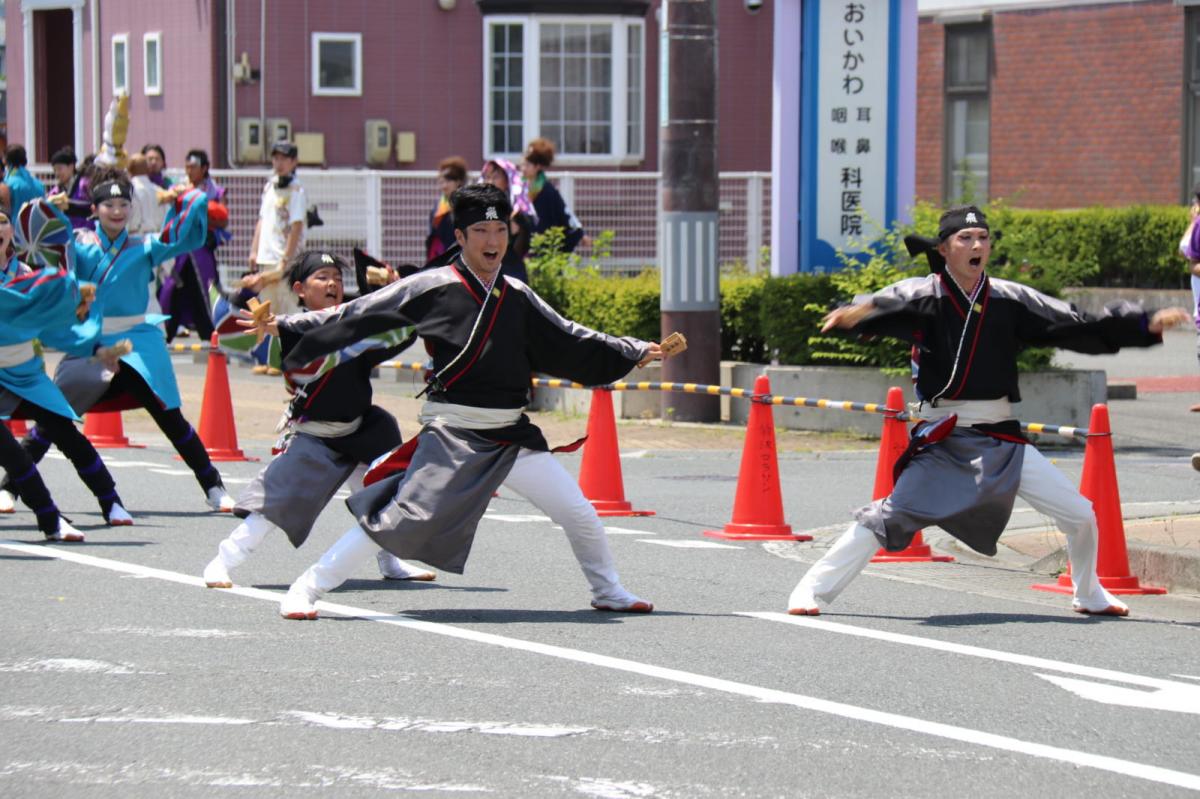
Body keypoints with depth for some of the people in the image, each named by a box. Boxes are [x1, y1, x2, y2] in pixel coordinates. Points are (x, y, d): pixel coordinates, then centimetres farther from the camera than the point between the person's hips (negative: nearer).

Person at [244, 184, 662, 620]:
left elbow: (569, 341, 21)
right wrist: (284, 326, -11)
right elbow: (354, 316, -6)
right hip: (452, 434, -5)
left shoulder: (517, 297, 9)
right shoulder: (432, 288, -6)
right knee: (402, 518, -17)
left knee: (579, 514, 6)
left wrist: (637, 353, 21)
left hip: (512, 436, 5)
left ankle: (607, 591, 31)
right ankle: (306, 589, -7)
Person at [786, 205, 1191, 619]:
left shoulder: (1008, 300, 3)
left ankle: (1089, 595, 29)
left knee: (1079, 516, 3)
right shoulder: (925, 296, -8)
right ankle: (812, 591, -7)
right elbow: (887, 308, -29)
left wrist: (1146, 326, -2)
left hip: (1001, 440, 4)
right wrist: (855, 313, -54)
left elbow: (1078, 328, 6)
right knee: (889, 517, -18)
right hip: (942, 438, -4)